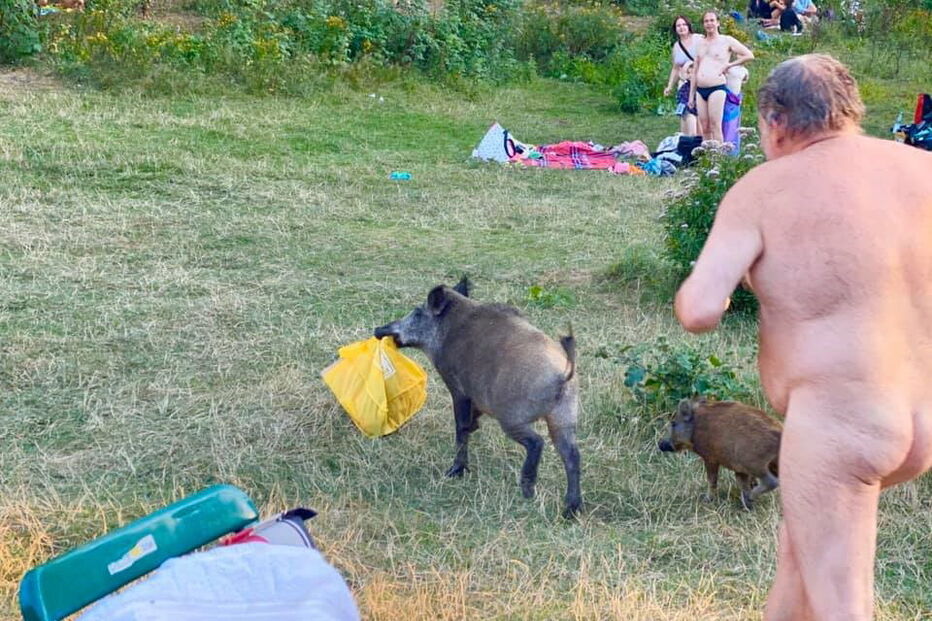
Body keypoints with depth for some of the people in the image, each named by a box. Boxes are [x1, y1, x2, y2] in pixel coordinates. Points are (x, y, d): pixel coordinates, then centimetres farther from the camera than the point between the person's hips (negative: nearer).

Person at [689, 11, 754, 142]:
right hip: (700, 90, 5)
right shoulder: (700, 44, 19)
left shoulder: (727, 41, 3)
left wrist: (729, 64, -1)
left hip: (717, 89, -5)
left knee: (715, 126, -10)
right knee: (704, 128, 4)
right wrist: (691, 95, 17)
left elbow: (749, 56, 3)